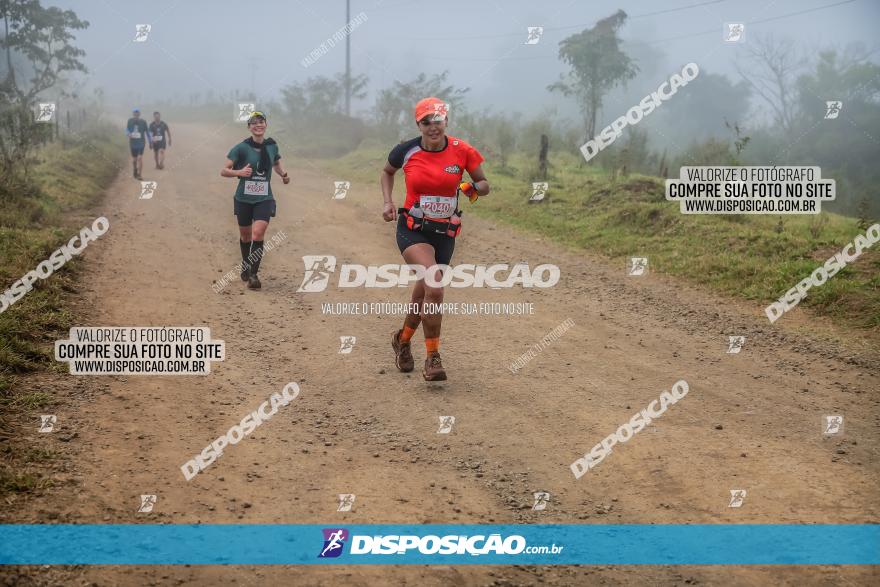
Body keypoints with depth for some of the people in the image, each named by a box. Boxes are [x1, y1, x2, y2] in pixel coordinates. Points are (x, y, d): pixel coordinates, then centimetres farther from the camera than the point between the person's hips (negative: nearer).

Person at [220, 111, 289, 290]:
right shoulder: (241, 148, -8)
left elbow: (277, 164, 24)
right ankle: (246, 267, 39)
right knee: (245, 235, 14)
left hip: (264, 198, 1)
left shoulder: (272, 146, 3)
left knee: (258, 233, -17)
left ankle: (253, 274, -11)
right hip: (244, 198, -1)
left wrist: (283, 174, 3)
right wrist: (239, 172, -26)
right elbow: (223, 171, -7)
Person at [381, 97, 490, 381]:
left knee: (424, 293, 14)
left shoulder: (462, 151, -7)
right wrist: (388, 202, 0)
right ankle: (432, 357, -14)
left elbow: (484, 184, 5)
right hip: (412, 230, -3)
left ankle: (403, 340, 43)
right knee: (434, 285, -25)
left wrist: (473, 188, -18)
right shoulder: (406, 151, -7)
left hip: (445, 233, 3)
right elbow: (387, 172, 15)